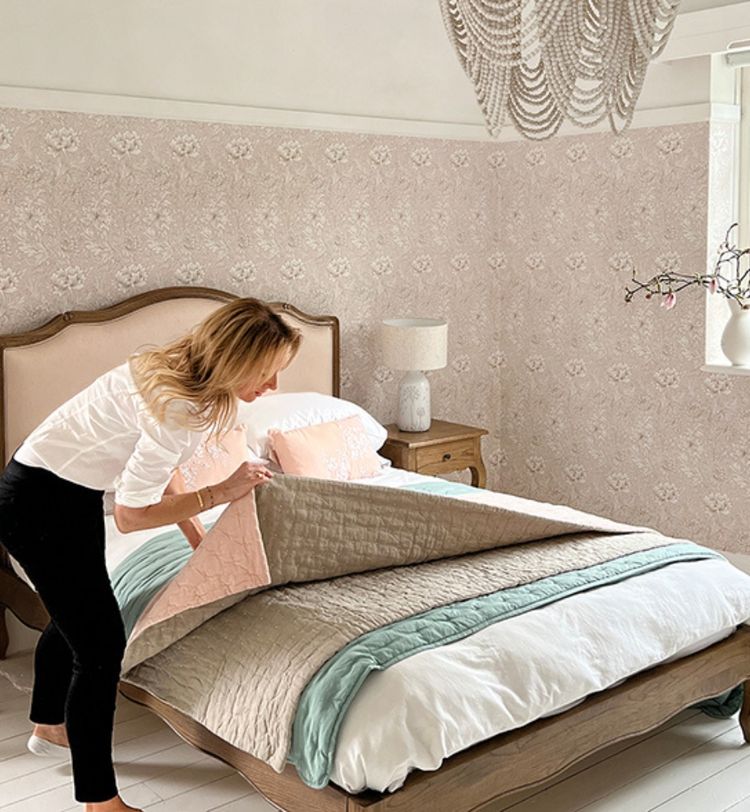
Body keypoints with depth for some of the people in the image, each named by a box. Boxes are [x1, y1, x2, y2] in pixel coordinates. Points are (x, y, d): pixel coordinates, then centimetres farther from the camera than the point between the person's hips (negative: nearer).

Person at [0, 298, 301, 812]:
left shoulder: (181, 375, -2)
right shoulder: (181, 409, -31)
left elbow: (156, 468, 10)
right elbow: (129, 515, -27)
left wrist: (199, 538, 10)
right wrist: (221, 493, -21)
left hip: (70, 492, 10)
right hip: (42, 504, -10)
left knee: (73, 615, 27)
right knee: (101, 643, -6)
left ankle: (49, 728, 51)